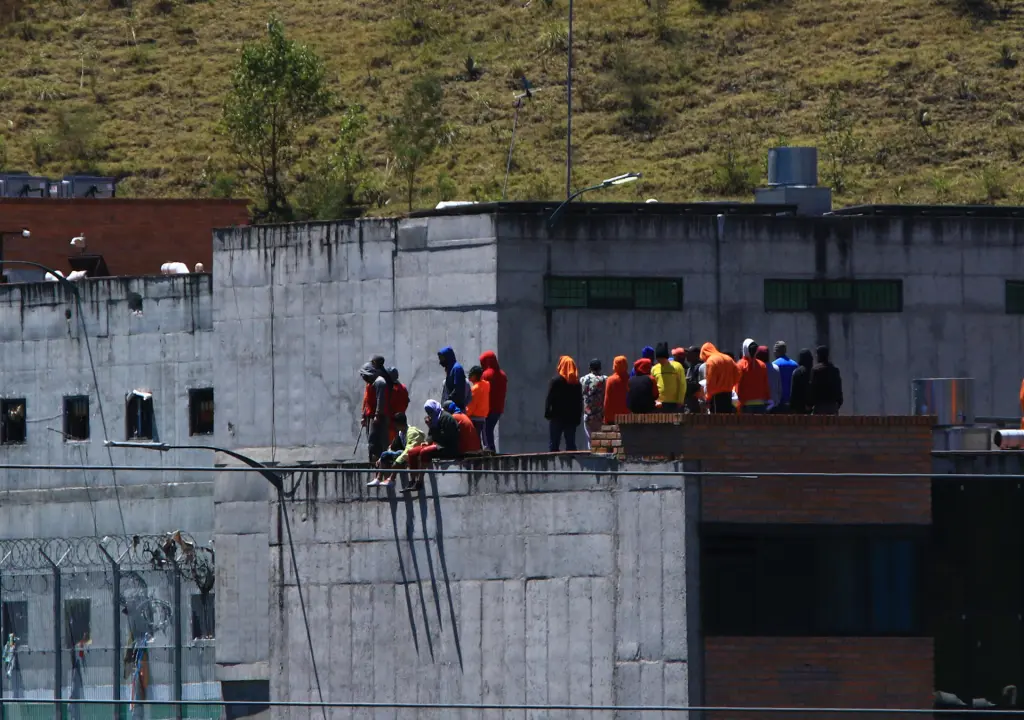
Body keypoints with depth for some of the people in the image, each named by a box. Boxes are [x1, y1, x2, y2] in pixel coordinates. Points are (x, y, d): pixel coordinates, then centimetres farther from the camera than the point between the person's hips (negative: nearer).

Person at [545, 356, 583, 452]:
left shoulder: (556, 380, -7)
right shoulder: (576, 382, 6)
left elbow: (549, 398, -11)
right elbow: (580, 401, 7)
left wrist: (547, 412, -6)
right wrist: (578, 417, 11)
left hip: (557, 416, -4)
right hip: (572, 418, 4)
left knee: (553, 444, -2)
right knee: (571, 444, 6)